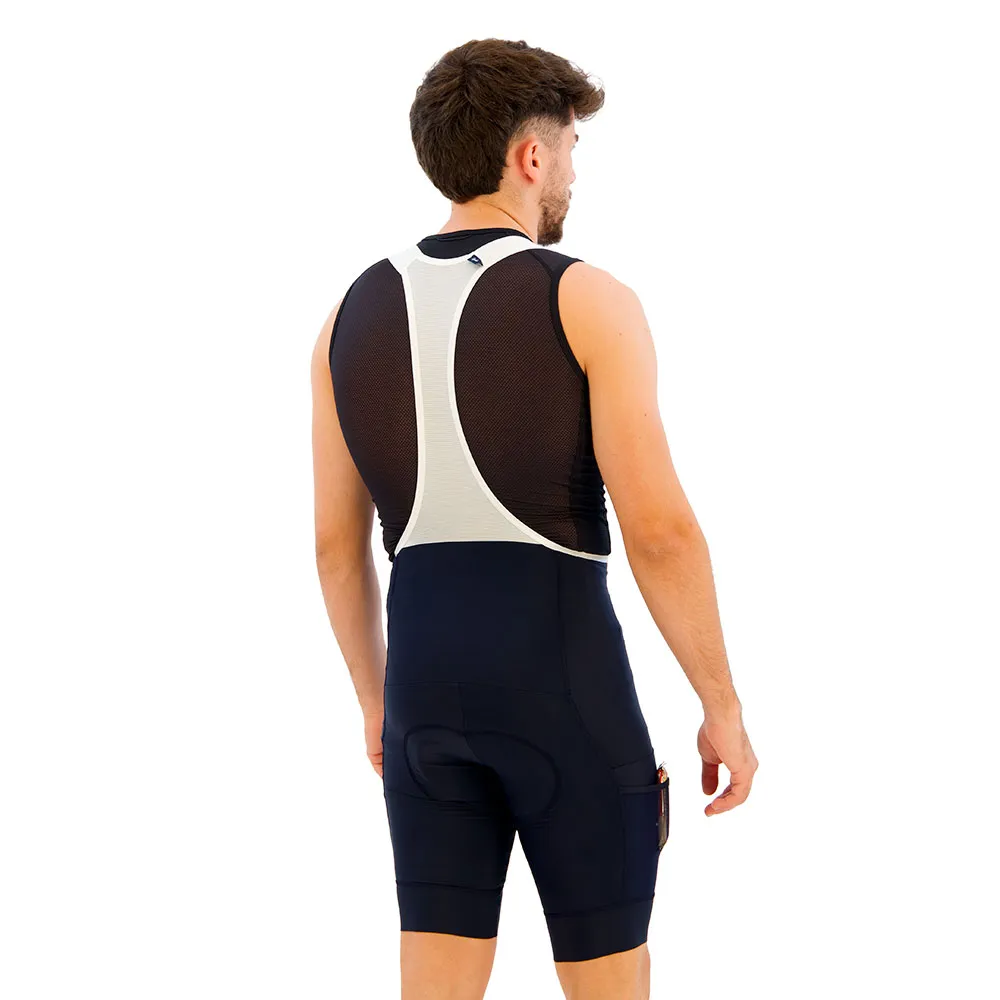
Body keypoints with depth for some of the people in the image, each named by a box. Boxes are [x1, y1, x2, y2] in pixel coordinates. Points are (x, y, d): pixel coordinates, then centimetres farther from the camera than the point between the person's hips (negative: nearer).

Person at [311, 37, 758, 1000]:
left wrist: (375, 701, 24)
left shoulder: (353, 315, 7)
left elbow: (337, 543, 11)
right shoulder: (591, 301, -9)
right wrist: (724, 709, -6)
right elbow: (660, 529, -15)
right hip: (566, 678, -4)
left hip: (429, 677, 5)